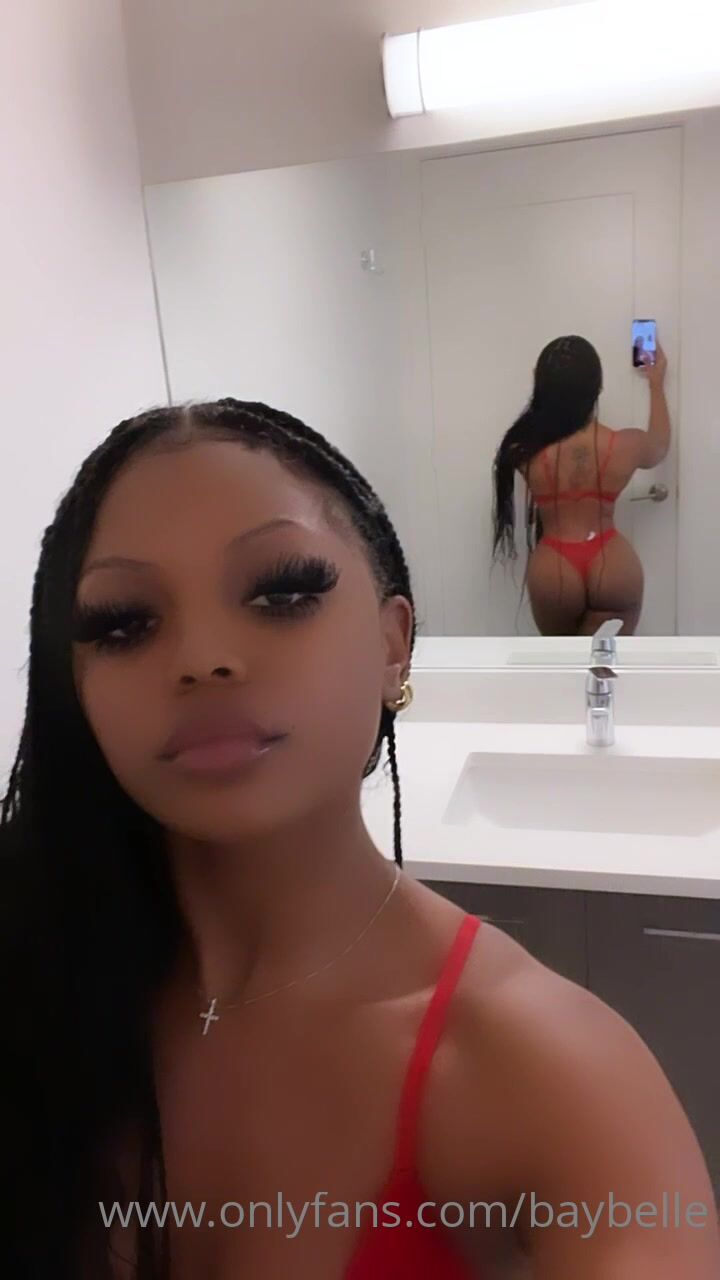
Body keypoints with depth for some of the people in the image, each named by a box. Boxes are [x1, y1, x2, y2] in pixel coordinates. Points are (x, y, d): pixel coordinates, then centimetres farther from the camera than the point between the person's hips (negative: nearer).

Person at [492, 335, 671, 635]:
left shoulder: (526, 450, -14)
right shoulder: (625, 445, -11)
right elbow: (659, 448, 16)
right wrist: (657, 385, 27)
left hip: (554, 571, 0)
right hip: (614, 568, 0)